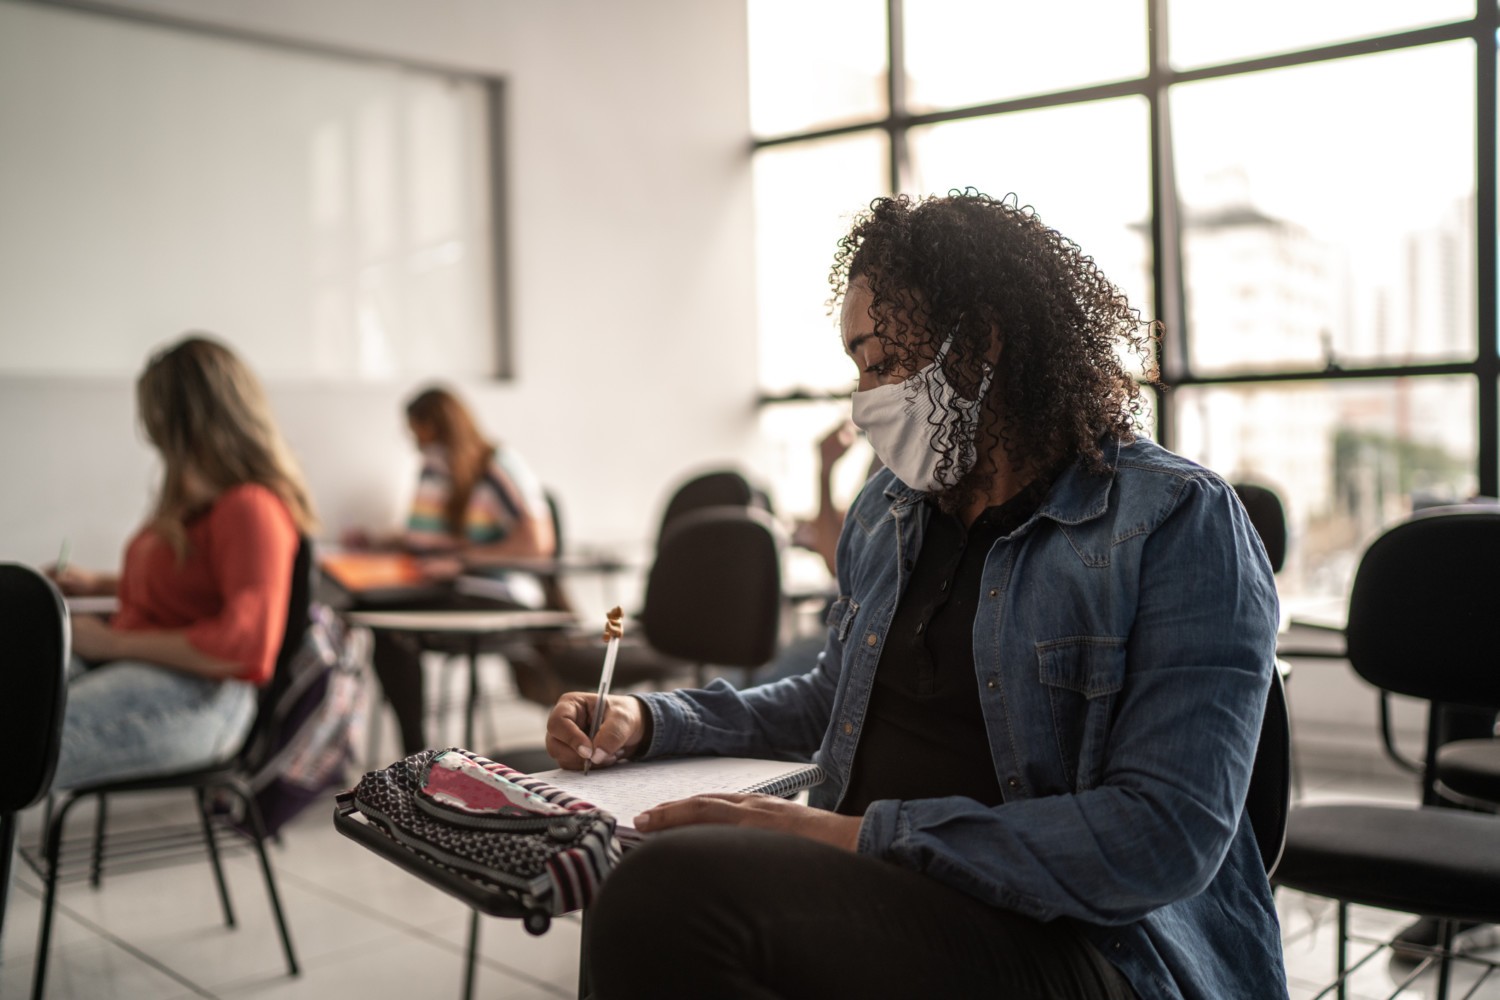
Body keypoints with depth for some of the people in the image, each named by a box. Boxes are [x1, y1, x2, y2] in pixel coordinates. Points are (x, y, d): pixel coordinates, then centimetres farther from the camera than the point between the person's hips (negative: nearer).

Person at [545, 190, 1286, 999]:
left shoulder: (1176, 525, -9)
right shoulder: (889, 509, 14)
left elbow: (1165, 839, -19)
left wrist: (864, 835, -22)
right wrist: (648, 721, 15)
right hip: (882, 902, 7)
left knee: (679, 889, -29)